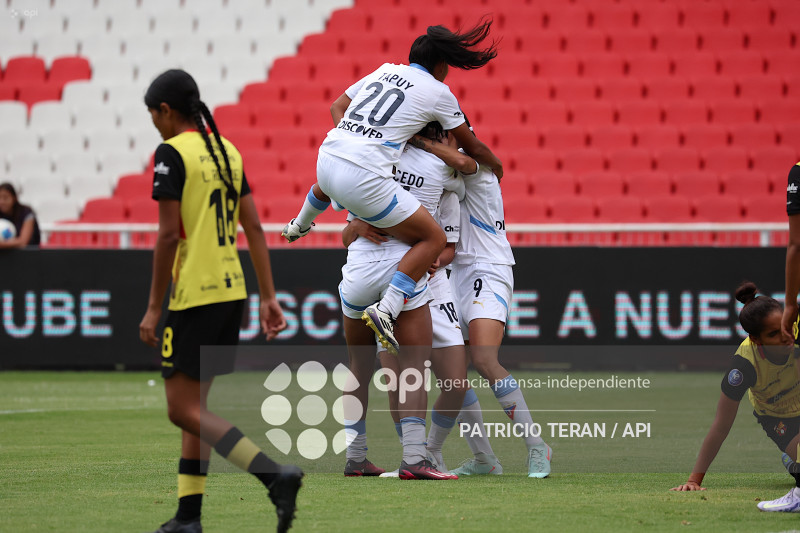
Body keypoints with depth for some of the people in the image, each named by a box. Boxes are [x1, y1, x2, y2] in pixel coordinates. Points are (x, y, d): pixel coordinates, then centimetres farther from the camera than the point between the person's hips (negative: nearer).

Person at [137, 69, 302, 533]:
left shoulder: (172, 153, -10)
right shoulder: (227, 151, 13)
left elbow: (168, 234, -15)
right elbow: (254, 228, 10)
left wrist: (154, 309, -11)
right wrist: (269, 297, 11)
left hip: (194, 295, -8)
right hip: (232, 289, 8)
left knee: (183, 407, -6)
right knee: (195, 404, 14)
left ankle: (276, 474, -20)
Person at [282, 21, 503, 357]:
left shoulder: (384, 71, 19)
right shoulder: (437, 91, 4)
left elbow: (337, 108, 25)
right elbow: (472, 147, 14)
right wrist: (496, 166, 33)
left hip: (328, 157, 7)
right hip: (364, 178, -7)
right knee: (433, 239, 1)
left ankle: (297, 227, 74)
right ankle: (386, 309, -14)